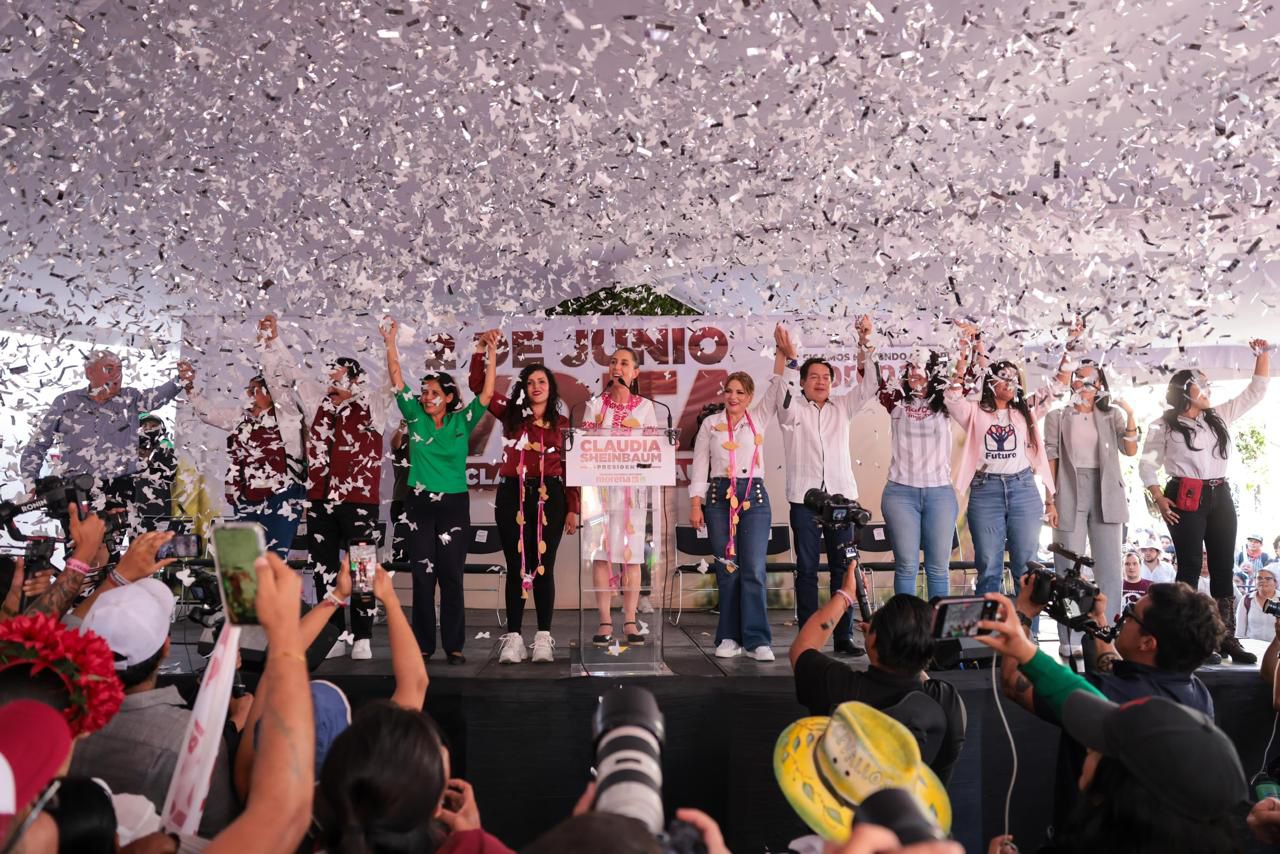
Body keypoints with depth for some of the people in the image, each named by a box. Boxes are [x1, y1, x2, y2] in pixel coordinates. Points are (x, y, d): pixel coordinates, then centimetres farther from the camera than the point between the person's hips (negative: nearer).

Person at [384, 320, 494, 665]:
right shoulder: (415, 417, 4)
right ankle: (424, 643, 12)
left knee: (451, 575, 1)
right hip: (420, 503, 1)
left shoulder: (462, 421, 1)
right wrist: (391, 344, -6)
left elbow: (487, 394, -6)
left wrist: (492, 353, -12)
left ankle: (454, 645, 7)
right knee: (422, 575, 4)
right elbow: (397, 381, 0)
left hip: (454, 504, -1)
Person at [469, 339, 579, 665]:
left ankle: (543, 638, 9)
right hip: (513, 495, 0)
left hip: (549, 497, 0)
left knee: (544, 567, 4)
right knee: (517, 567, 3)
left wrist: (573, 509, 1)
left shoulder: (562, 424, 9)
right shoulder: (511, 414, 9)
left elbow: (571, 469, 7)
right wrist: (483, 349, -4)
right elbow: (478, 385, 4)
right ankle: (513, 637, 6)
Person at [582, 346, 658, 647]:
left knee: (631, 554, 0)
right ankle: (605, 622, 4)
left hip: (633, 486, 0)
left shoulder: (645, 406, 8)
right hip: (600, 484, 0)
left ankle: (630, 621, 7)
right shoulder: (595, 405, 7)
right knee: (601, 553, -2)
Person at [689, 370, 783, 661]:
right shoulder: (710, 424, 9)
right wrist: (695, 504, -1)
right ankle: (730, 637, 10)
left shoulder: (759, 418, 10)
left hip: (754, 497, 0)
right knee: (727, 569, 2)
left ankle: (757, 640, -3)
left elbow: (779, 385, 4)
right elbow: (699, 466, 6)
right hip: (719, 497, 0)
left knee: (754, 570, -6)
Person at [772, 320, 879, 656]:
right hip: (804, 498, -2)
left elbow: (868, 384, 5)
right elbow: (781, 390, -13)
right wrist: (787, 357, -27)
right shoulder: (792, 409, 6)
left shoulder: (843, 407, 14)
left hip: (841, 496, 3)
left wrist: (864, 344, -7)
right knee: (807, 569, 1)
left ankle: (844, 636, 9)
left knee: (843, 568, 3)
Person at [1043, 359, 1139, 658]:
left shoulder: (1111, 414, 11)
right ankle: (1068, 640, 2)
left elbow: (1130, 450, -1)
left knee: (1109, 569, 2)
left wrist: (1130, 417, -15)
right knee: (1069, 571, -1)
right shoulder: (1057, 417, 8)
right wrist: (1051, 499, -5)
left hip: (1106, 494, 2)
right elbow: (1051, 458, 3)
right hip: (1070, 494, -2)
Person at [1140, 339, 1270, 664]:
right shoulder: (1164, 426, 0)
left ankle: (1227, 638, 10)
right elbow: (1147, 464, 0)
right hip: (1186, 499, -5)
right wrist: (1159, 498, -11)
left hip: (1220, 497, 5)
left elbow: (1256, 392, 17)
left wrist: (1263, 355, 9)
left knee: (1223, 567, 5)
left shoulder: (1219, 416, 15)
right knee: (1190, 566, -5)